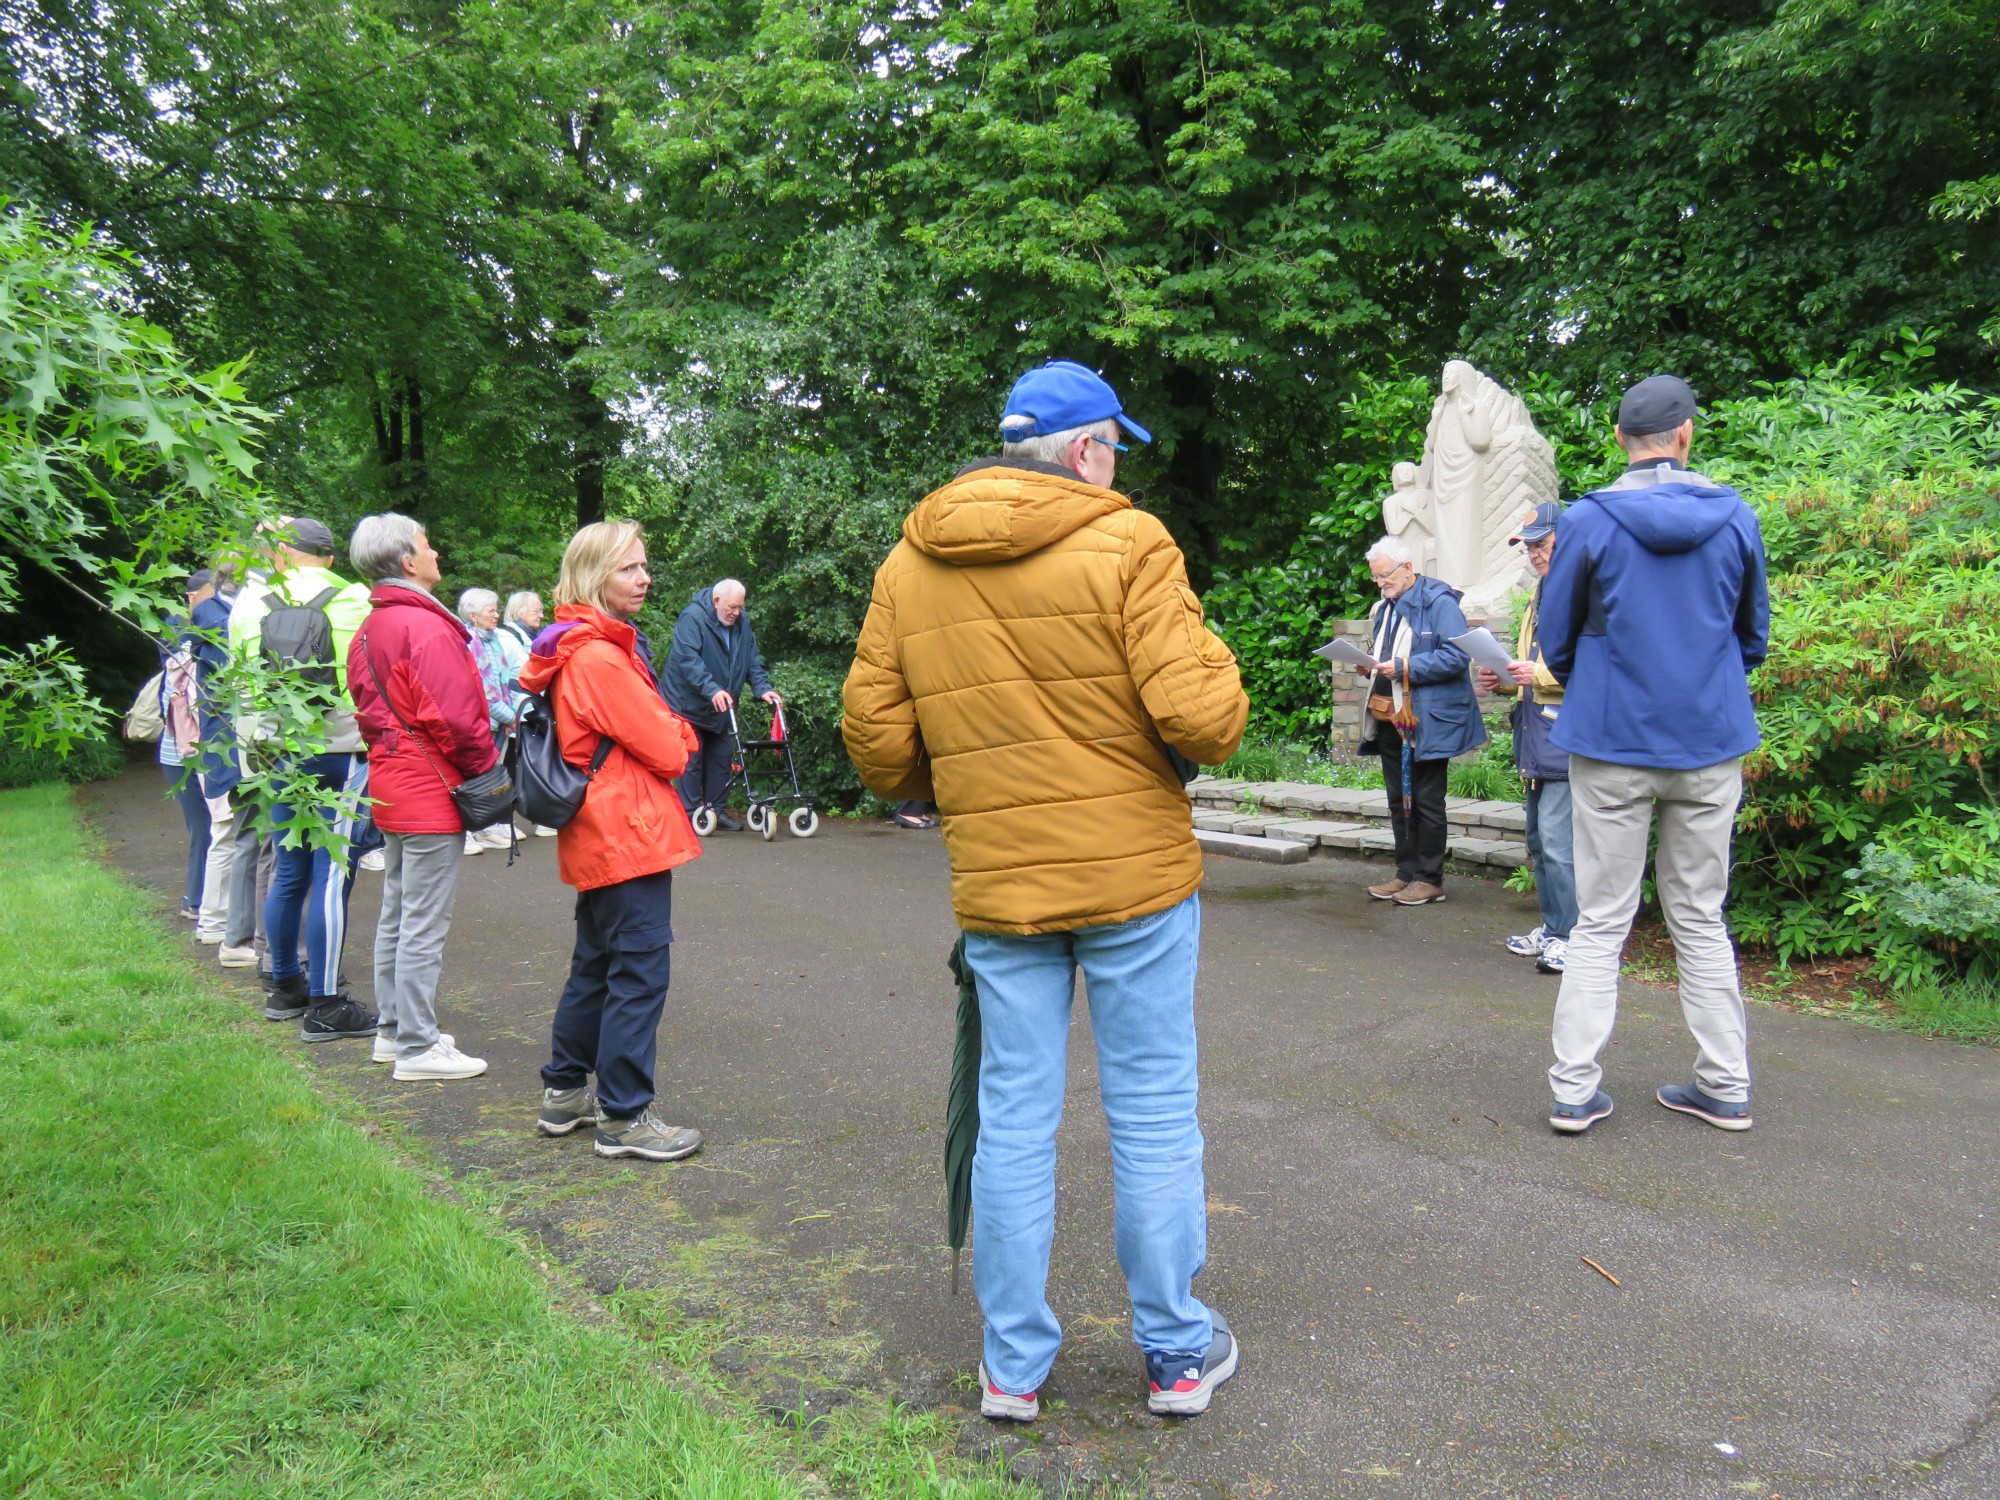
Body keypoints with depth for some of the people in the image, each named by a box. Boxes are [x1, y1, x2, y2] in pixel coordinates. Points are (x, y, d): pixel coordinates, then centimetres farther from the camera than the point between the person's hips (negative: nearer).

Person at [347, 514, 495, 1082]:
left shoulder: (370, 627, 12)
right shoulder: (425, 625, -18)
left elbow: (369, 708, 16)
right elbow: (455, 715, -22)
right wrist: (487, 766, -10)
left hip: (392, 784, 10)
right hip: (433, 788, -10)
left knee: (396, 916, 18)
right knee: (424, 924, -4)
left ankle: (392, 1029, 28)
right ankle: (417, 1047, 3)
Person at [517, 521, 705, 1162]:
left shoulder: (574, 650, 13)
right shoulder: (601, 658, -19)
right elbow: (668, 751, -18)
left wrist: (668, 735, 6)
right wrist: (683, 734, 4)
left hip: (598, 837, 11)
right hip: (630, 835, -11)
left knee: (596, 965, 20)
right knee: (639, 972, -4)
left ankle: (564, 1092, 31)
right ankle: (624, 1117, 3)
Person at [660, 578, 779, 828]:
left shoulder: (742, 623, 4)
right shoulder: (692, 618, -19)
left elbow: (752, 660, 5)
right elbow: (687, 659, -29)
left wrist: (763, 688, -11)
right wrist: (712, 690, -39)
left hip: (719, 708, 7)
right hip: (688, 703, -7)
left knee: (720, 758, 9)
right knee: (692, 759, -5)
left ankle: (717, 810, 17)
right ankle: (691, 813, 2)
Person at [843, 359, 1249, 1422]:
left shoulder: (908, 566, 3)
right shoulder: (1125, 543, -11)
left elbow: (874, 735, 4)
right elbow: (1199, 714, -17)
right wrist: (1210, 657, 5)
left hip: (995, 885, 3)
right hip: (1135, 873, -3)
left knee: (1013, 1117, 14)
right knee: (1153, 1111, 11)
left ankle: (1013, 1364, 25)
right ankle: (1177, 1352, 26)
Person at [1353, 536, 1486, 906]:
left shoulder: (1439, 602, -11)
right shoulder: (1383, 608, 15)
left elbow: (1457, 656, -20)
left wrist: (1404, 667, -22)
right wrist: (1370, 666, 4)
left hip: (1428, 720, -8)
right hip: (1389, 719, 8)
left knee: (1426, 801, 0)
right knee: (1398, 799, 13)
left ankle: (1430, 879, 9)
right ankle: (1406, 872, 22)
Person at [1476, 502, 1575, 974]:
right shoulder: (1540, 599, 21)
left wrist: (1540, 675, -22)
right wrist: (1504, 680, 13)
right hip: (1537, 742, 10)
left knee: (1557, 842, -11)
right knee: (1539, 841, 15)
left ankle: (1570, 935, -2)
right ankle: (1551, 929, 25)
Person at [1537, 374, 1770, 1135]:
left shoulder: (1588, 520, -7)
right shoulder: (1736, 518, 1)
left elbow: (1555, 642, 0)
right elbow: (1753, 636, 11)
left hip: (1611, 740, -2)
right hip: (1711, 741, 2)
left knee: (1599, 922, 4)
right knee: (1701, 919, 13)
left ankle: (1574, 1090, 5)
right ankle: (1725, 1086, 19)